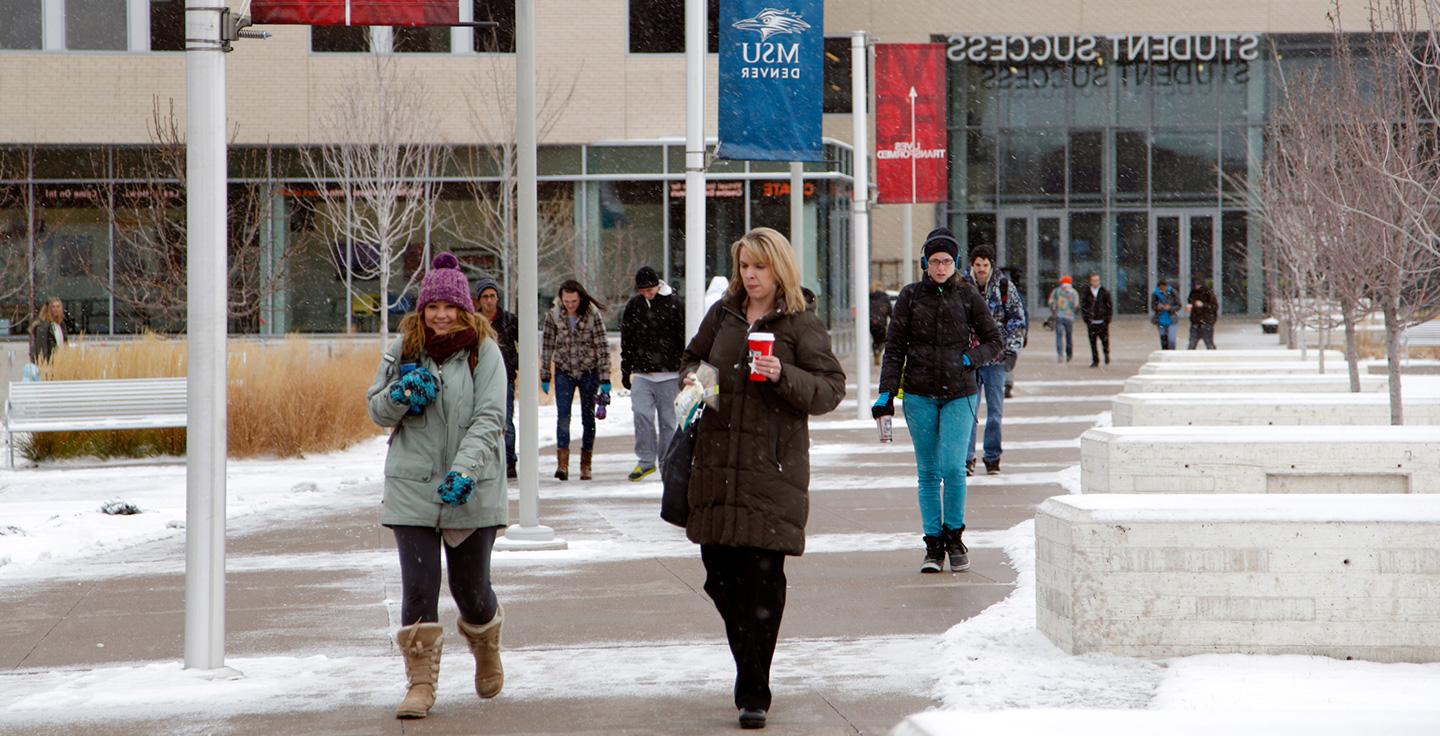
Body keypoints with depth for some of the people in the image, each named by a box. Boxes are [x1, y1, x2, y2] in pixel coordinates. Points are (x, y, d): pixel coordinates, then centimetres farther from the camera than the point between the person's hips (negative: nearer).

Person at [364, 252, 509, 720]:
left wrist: (464, 471, -24)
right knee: (418, 589, -6)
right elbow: (377, 410, 11)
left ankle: (487, 654, 38)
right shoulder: (404, 349, 6)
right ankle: (420, 684, 1)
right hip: (412, 488, 2)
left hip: (471, 490, -2)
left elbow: (489, 419, -11)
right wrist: (403, 393, -11)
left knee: (471, 588, 8)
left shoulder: (483, 352, -3)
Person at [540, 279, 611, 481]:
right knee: (563, 416, -13)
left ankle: (585, 465, 15)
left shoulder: (592, 315, -10)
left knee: (588, 418, 5)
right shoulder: (554, 316, -5)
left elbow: (602, 348, -9)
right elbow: (547, 346, 4)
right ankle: (562, 463, -20)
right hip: (564, 372, 1)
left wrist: (605, 380, -11)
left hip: (589, 372, -1)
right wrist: (545, 377, 5)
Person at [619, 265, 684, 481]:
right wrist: (626, 370, 13)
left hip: (669, 374, -2)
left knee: (668, 419, 2)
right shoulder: (634, 305, 8)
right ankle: (645, 460, -2)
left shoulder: (673, 304, -1)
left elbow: (683, 338, 2)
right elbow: (626, 340, 15)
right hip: (642, 374, 2)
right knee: (641, 414, -11)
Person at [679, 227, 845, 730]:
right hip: (718, 462, 5)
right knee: (720, 574, 7)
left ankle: (753, 693, -5)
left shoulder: (801, 324, 0)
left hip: (774, 467, -5)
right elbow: (692, 357, 29)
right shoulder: (723, 314, 13)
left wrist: (783, 377, -19)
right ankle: (750, 665, 29)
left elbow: (831, 388, -3)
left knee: (762, 580, -9)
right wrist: (690, 379, 6)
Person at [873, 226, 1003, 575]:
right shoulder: (911, 296, 4)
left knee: (953, 467, -11)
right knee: (927, 472, 3)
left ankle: (954, 537, 8)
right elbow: (894, 347, 5)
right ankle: (933, 544, 11)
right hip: (919, 395, 1)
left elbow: (995, 342, 11)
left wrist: (971, 357, -8)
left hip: (959, 393, -1)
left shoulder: (968, 296, 3)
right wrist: (886, 392, -3)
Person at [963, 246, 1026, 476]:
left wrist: (1013, 347, -5)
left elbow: (1017, 319, 5)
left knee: (995, 411, 4)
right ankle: (967, 458, -3)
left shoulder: (1005, 287, 2)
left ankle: (992, 457, 12)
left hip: (996, 357, 0)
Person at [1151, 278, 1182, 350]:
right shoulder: (1155, 294, -4)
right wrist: (1157, 307, -20)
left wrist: (1170, 308, -22)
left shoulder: (1172, 293, -9)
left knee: (1171, 341, -10)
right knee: (1163, 341, 10)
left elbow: (1178, 306, -4)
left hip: (1171, 320, -2)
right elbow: (1152, 307, 3)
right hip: (1161, 321, 2)